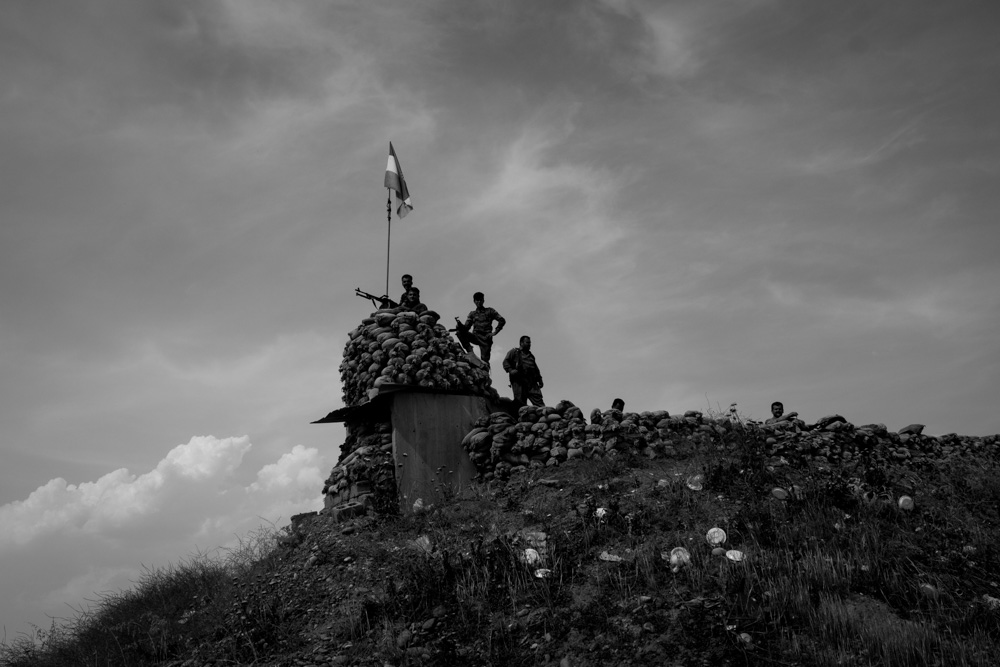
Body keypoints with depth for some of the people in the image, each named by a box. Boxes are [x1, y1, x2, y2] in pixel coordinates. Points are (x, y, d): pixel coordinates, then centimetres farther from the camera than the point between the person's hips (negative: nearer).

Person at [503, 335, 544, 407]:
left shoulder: (531, 355, 32)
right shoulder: (514, 351, 15)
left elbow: (536, 368, 32)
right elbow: (506, 361, 4)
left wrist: (540, 379, 18)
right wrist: (510, 370, -14)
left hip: (532, 382, 5)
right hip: (519, 380, -5)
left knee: (538, 401, -12)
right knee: (520, 401, -12)